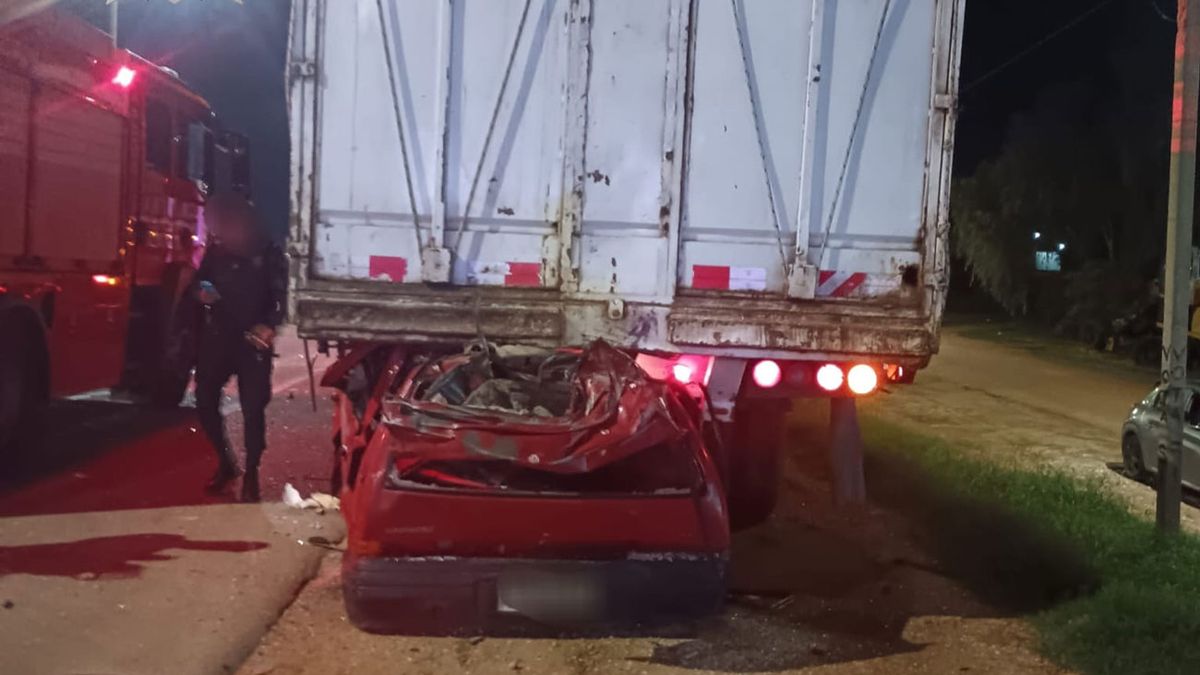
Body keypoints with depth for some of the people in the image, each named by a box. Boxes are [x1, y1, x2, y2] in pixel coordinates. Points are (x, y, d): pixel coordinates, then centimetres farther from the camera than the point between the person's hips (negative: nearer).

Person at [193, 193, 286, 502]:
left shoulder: (269, 253, -4)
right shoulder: (216, 250, 5)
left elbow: (281, 297, -8)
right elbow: (197, 282, 15)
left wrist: (269, 325, -26)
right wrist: (201, 292, -9)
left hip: (252, 342, -4)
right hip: (215, 338, 4)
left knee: (253, 409, -5)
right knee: (205, 402, 5)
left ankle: (251, 477, 9)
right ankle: (226, 462, 28)